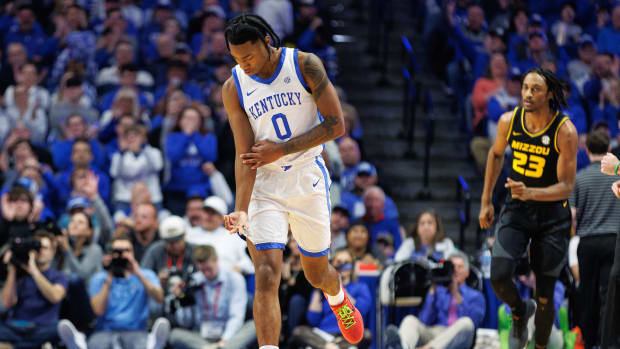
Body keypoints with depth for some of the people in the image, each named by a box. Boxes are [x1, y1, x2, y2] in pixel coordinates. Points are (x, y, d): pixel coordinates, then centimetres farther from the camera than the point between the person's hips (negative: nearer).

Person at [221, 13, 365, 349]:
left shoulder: (304, 65, -9)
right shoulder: (234, 88, -7)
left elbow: (336, 125, -10)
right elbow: (244, 154, -10)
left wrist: (281, 150, -15)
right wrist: (241, 209, -23)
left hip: (308, 180, 0)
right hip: (263, 186, 0)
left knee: (316, 274, 16)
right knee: (266, 276, -17)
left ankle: (339, 300, 52)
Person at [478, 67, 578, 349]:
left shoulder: (565, 131, -19)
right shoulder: (509, 122, -9)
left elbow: (566, 187, -19)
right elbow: (496, 154, 13)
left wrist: (530, 193, -37)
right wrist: (486, 202, 14)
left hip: (552, 215, -2)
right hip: (516, 209, 2)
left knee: (545, 298, 3)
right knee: (499, 277, -18)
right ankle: (519, 312, 15)